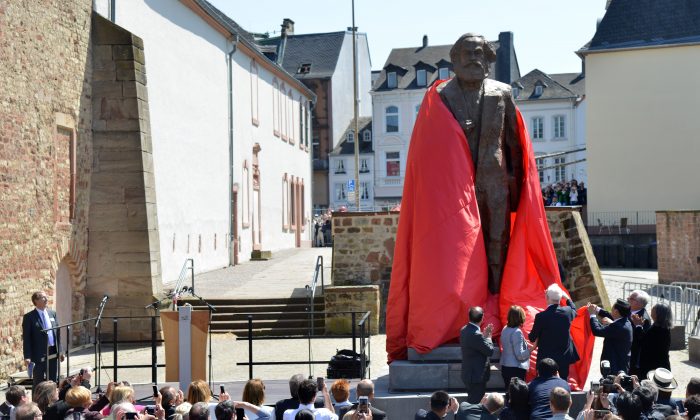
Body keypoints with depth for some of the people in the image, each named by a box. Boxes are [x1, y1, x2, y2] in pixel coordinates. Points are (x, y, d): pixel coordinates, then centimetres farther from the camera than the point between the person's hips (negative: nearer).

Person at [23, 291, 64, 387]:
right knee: (38, 383, 2)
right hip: (38, 354, -5)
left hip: (53, 352, 5)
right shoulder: (29, 317, -5)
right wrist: (27, 357, -14)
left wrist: (60, 351, 8)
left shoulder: (53, 313, 10)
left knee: (53, 381, 11)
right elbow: (26, 338, -7)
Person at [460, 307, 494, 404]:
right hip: (477, 375, -10)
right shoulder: (476, 335, -26)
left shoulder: (464, 330, 4)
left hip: (469, 373, 10)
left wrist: (485, 335, 6)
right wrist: (488, 337, -4)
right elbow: (490, 351, -18)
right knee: (476, 403, -2)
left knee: (471, 401, 19)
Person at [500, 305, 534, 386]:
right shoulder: (517, 332, -17)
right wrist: (532, 348, -16)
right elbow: (520, 355, -18)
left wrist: (526, 345, 18)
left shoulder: (505, 330, 6)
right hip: (516, 369, -8)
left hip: (505, 367, 8)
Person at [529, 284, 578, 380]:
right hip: (564, 357, 4)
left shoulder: (541, 316, -20)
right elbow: (574, 311, 21)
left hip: (546, 358, -4)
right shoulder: (567, 311, -7)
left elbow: (532, 338, -8)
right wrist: (567, 298, 31)